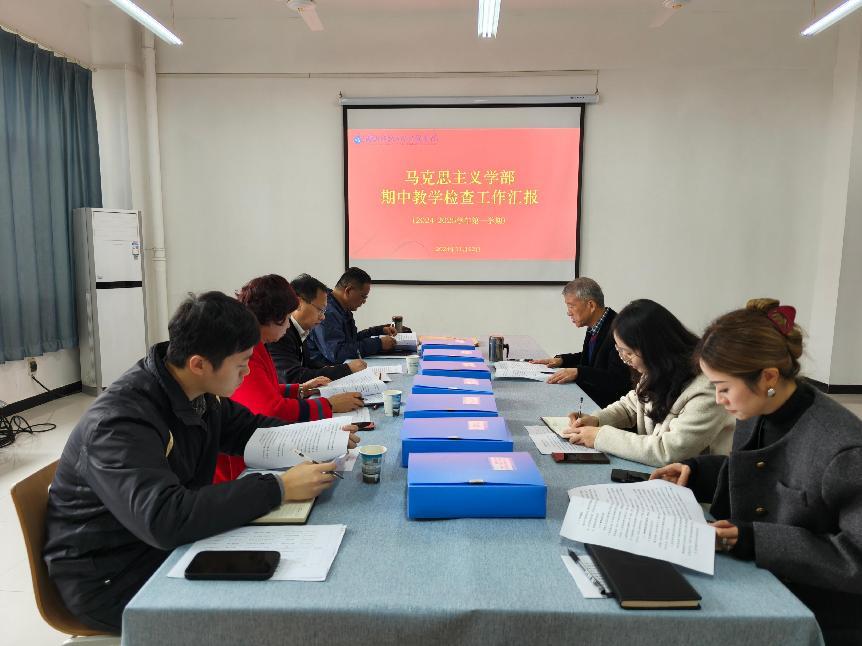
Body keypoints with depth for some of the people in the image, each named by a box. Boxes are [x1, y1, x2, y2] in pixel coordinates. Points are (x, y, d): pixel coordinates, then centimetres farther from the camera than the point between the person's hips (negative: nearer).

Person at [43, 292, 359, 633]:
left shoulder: (197, 389, -6)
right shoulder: (121, 422, -30)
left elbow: (246, 427, 10)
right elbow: (165, 519, -41)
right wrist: (278, 488, -39)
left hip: (172, 542, 7)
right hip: (110, 578, -7)